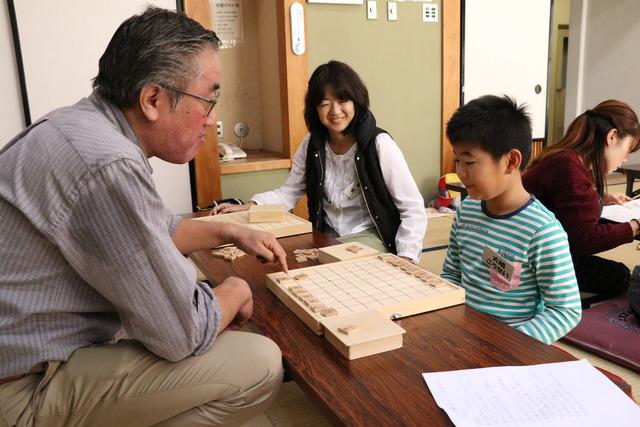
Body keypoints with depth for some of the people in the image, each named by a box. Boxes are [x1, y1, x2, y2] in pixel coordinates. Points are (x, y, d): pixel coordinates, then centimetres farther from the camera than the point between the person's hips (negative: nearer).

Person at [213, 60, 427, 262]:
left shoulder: (379, 144, -15)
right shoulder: (312, 144, 1)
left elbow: (414, 211, -14)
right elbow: (289, 192, 5)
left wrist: (404, 260, -24)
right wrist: (248, 206, -12)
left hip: (369, 237, -4)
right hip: (325, 238, 5)